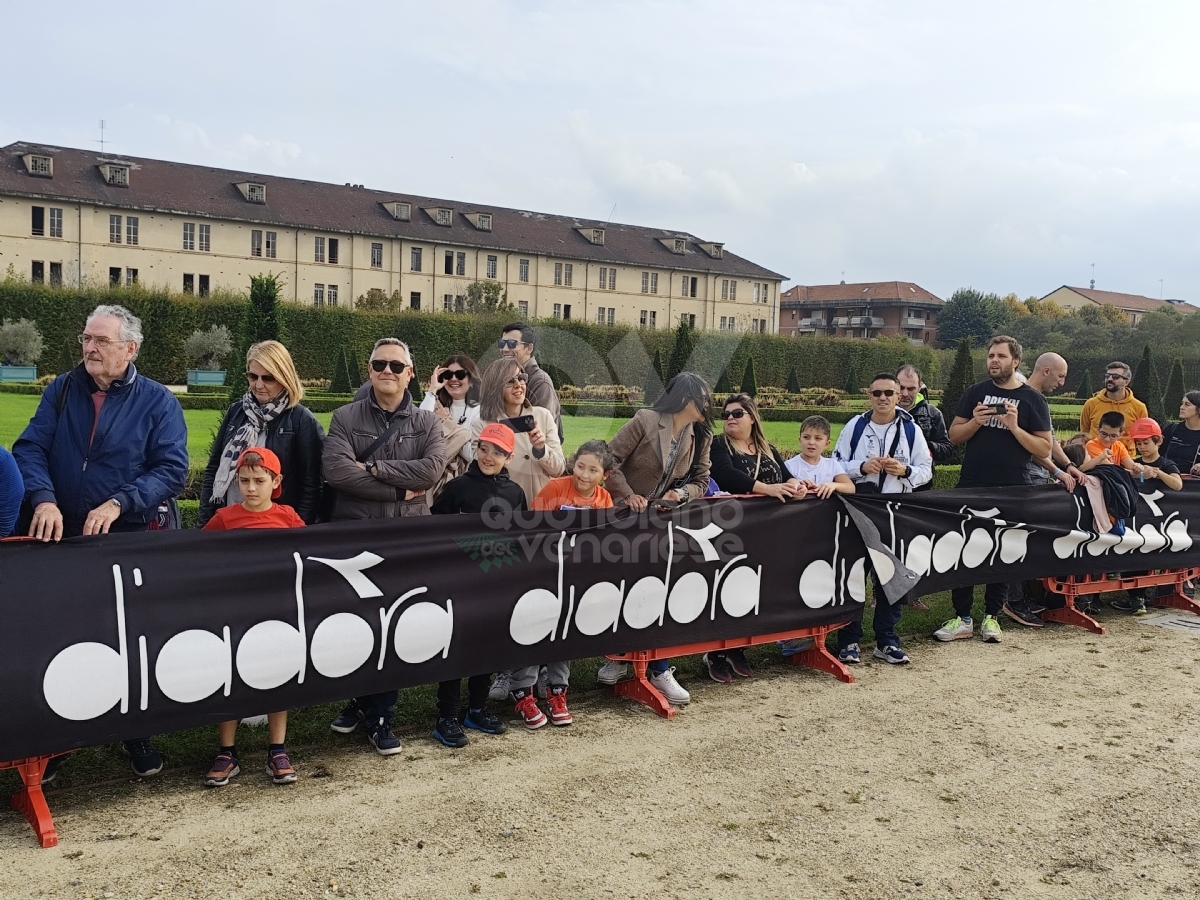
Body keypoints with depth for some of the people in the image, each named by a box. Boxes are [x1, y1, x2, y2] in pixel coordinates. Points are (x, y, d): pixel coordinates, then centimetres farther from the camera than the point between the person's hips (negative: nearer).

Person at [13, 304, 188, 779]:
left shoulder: (157, 401, -4)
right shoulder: (62, 390, 4)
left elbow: (173, 470, -11)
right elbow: (30, 448, -5)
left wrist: (118, 503, -23)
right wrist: (44, 498, -23)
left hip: (129, 539, -2)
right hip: (62, 535, 2)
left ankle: (136, 733, 25)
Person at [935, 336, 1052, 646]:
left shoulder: (1032, 400, 1)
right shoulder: (975, 393, 7)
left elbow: (1045, 448, -4)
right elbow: (954, 435, 7)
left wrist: (1014, 428, -17)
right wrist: (975, 422, -12)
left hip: (1010, 492, -2)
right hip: (971, 487, 2)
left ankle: (991, 617, 18)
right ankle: (962, 619, 9)